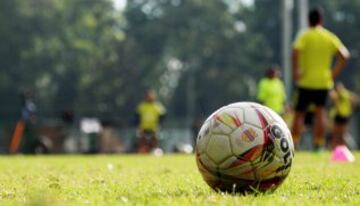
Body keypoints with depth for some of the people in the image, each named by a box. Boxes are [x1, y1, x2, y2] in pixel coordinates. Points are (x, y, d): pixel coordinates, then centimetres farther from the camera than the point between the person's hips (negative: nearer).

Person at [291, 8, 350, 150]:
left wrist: (295, 71, -13)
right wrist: (335, 73, 3)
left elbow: (296, 51, -20)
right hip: (324, 81, 2)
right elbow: (344, 55, -2)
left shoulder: (305, 36, -3)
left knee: (299, 113, 5)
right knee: (320, 111, 6)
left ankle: (293, 143, 2)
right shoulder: (330, 37, 6)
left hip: (306, 81, -2)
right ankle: (319, 144, -1)